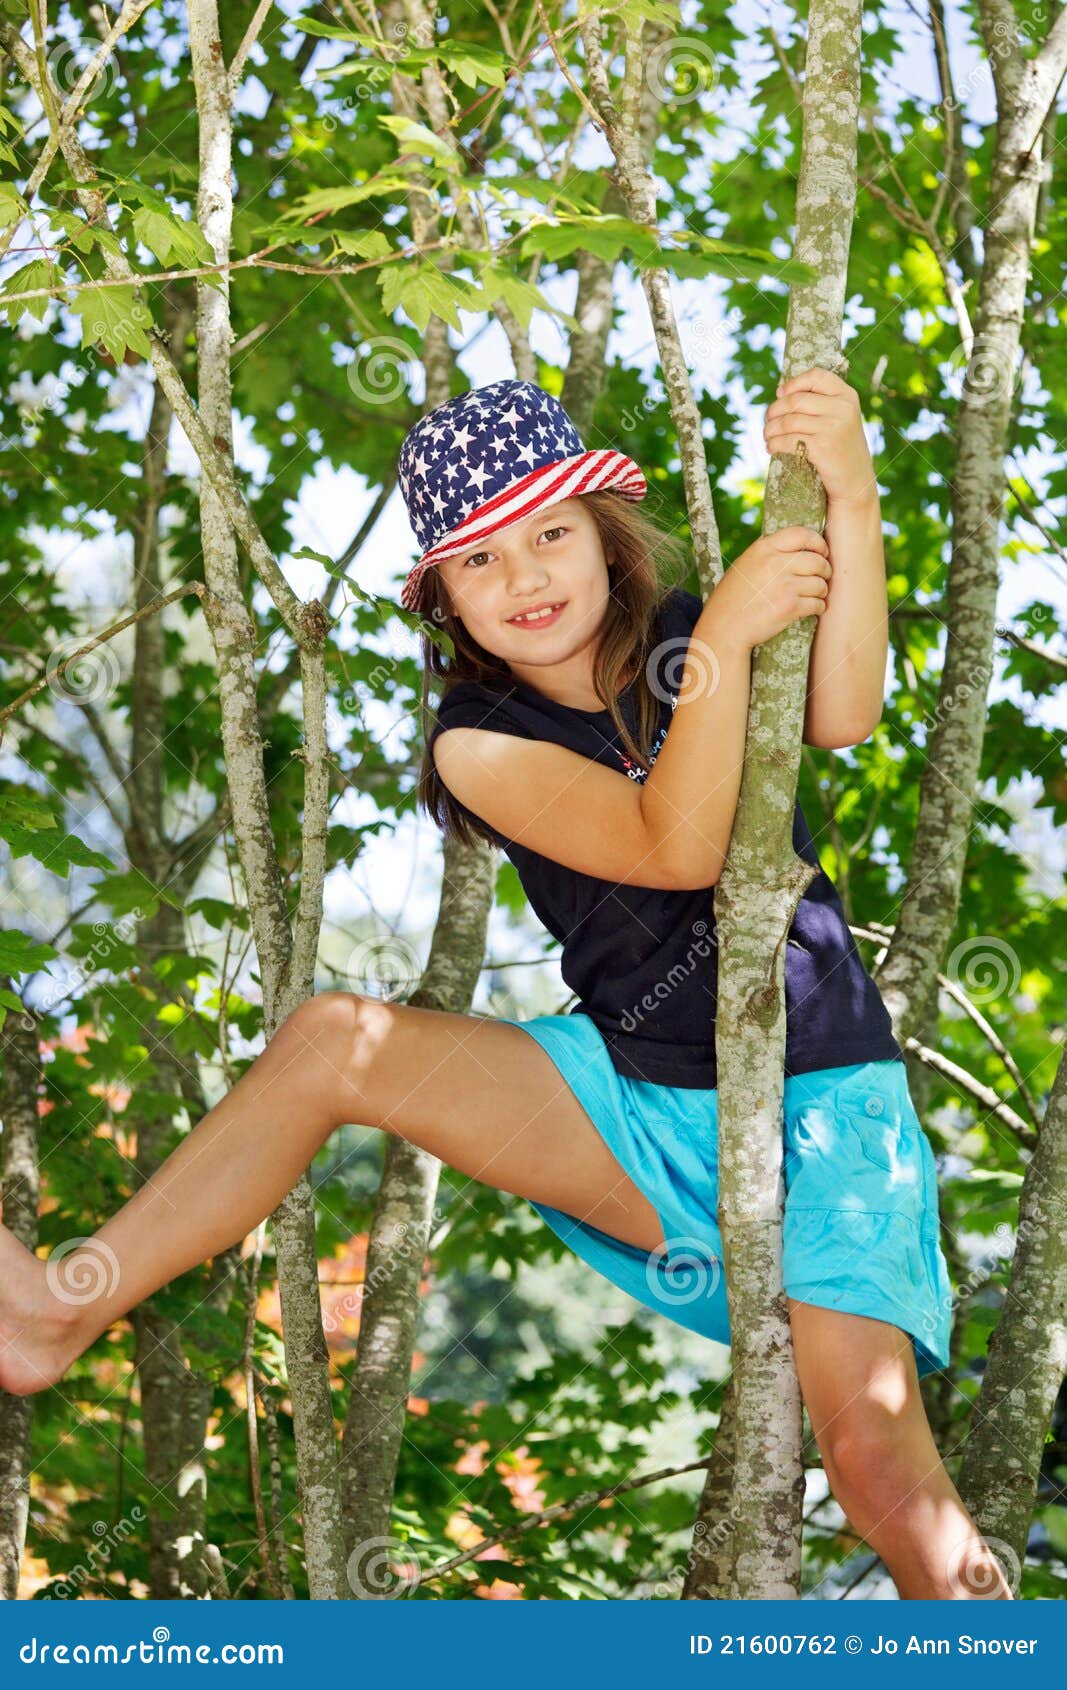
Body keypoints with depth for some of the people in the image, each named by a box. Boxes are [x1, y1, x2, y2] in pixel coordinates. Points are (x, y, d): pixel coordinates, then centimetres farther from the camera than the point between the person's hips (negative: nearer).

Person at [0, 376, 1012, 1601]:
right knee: (334, 1041, -12)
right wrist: (730, 641, -32)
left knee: (870, 1447, -22)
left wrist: (847, 503, -37)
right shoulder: (479, 742, -4)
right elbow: (674, 850, -21)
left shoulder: (681, 637, -1)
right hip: (646, 1110, 2)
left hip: (823, 1095, -1)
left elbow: (839, 717, -23)